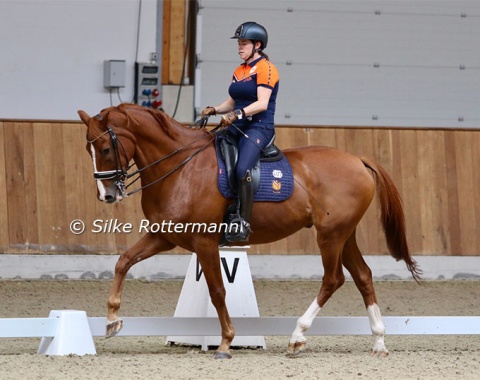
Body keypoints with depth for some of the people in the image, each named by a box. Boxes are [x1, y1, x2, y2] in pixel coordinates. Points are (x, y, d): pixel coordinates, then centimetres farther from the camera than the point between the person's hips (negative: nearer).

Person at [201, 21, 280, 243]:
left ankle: (243, 224, -30)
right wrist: (214, 110, 1)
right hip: (237, 128, 9)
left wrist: (238, 114, -28)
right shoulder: (239, 72, 20)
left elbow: (262, 103, -16)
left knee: (241, 170, -30)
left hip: (259, 127, -9)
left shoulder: (265, 69, -6)